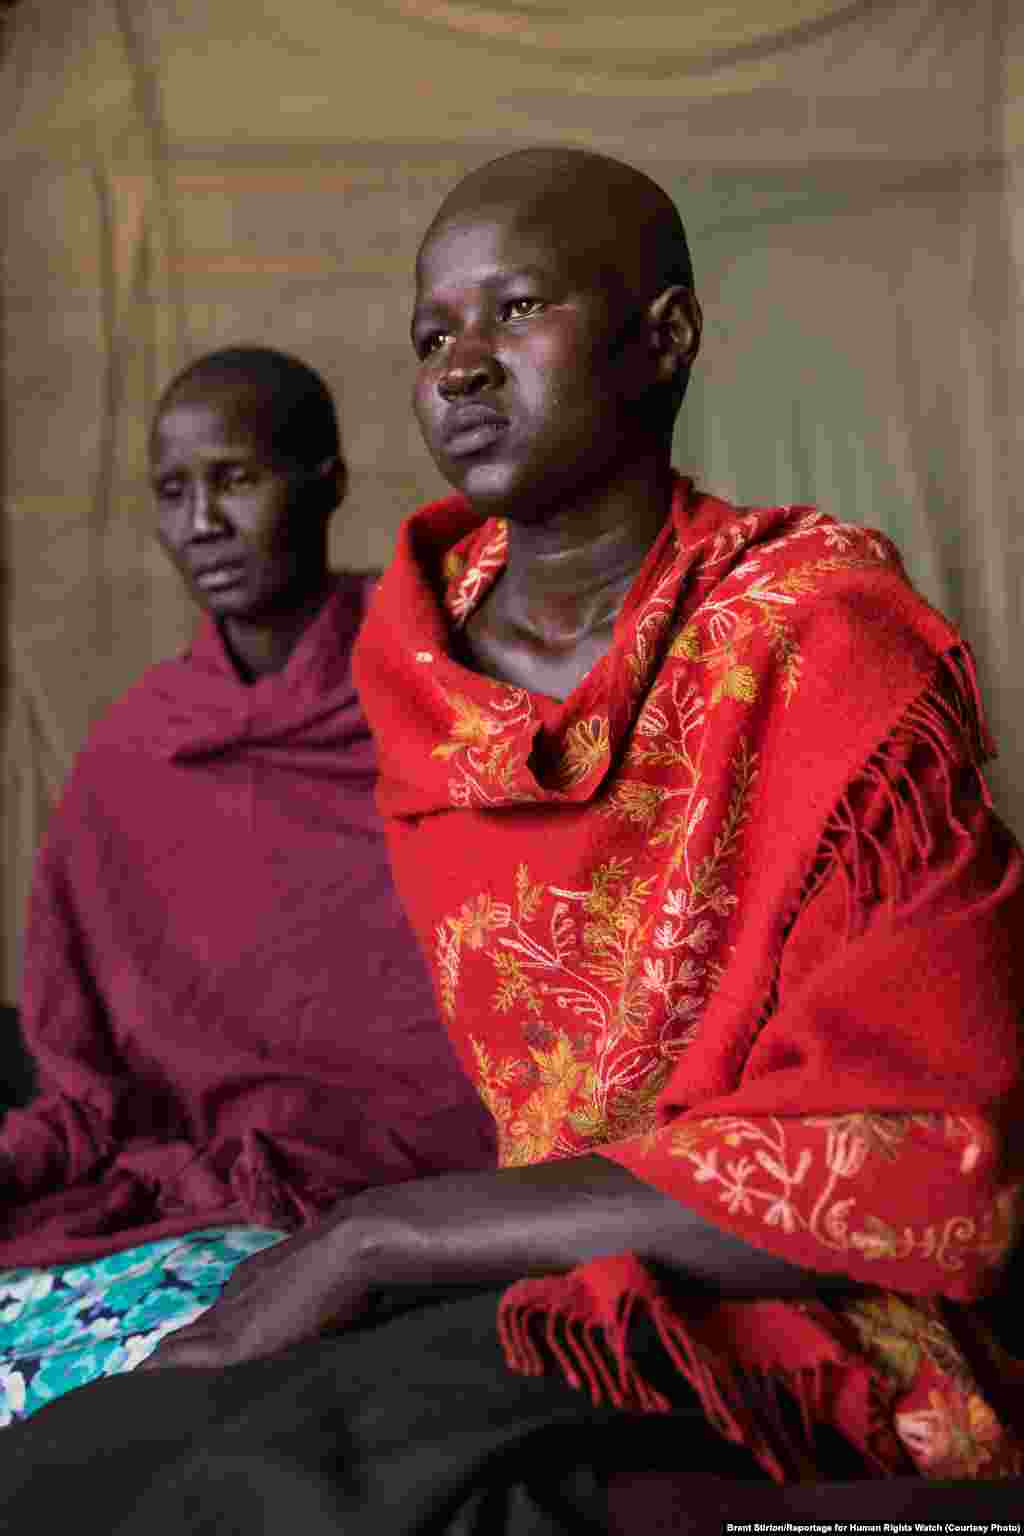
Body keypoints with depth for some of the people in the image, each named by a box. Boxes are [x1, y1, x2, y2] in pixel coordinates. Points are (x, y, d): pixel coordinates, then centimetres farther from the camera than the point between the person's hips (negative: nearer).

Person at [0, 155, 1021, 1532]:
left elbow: (900, 1161, -18)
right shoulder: (408, 656, 4)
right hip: (522, 1301, 6)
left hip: (760, 1332, -6)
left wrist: (380, 1238, -17)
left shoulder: (827, 645, -12)